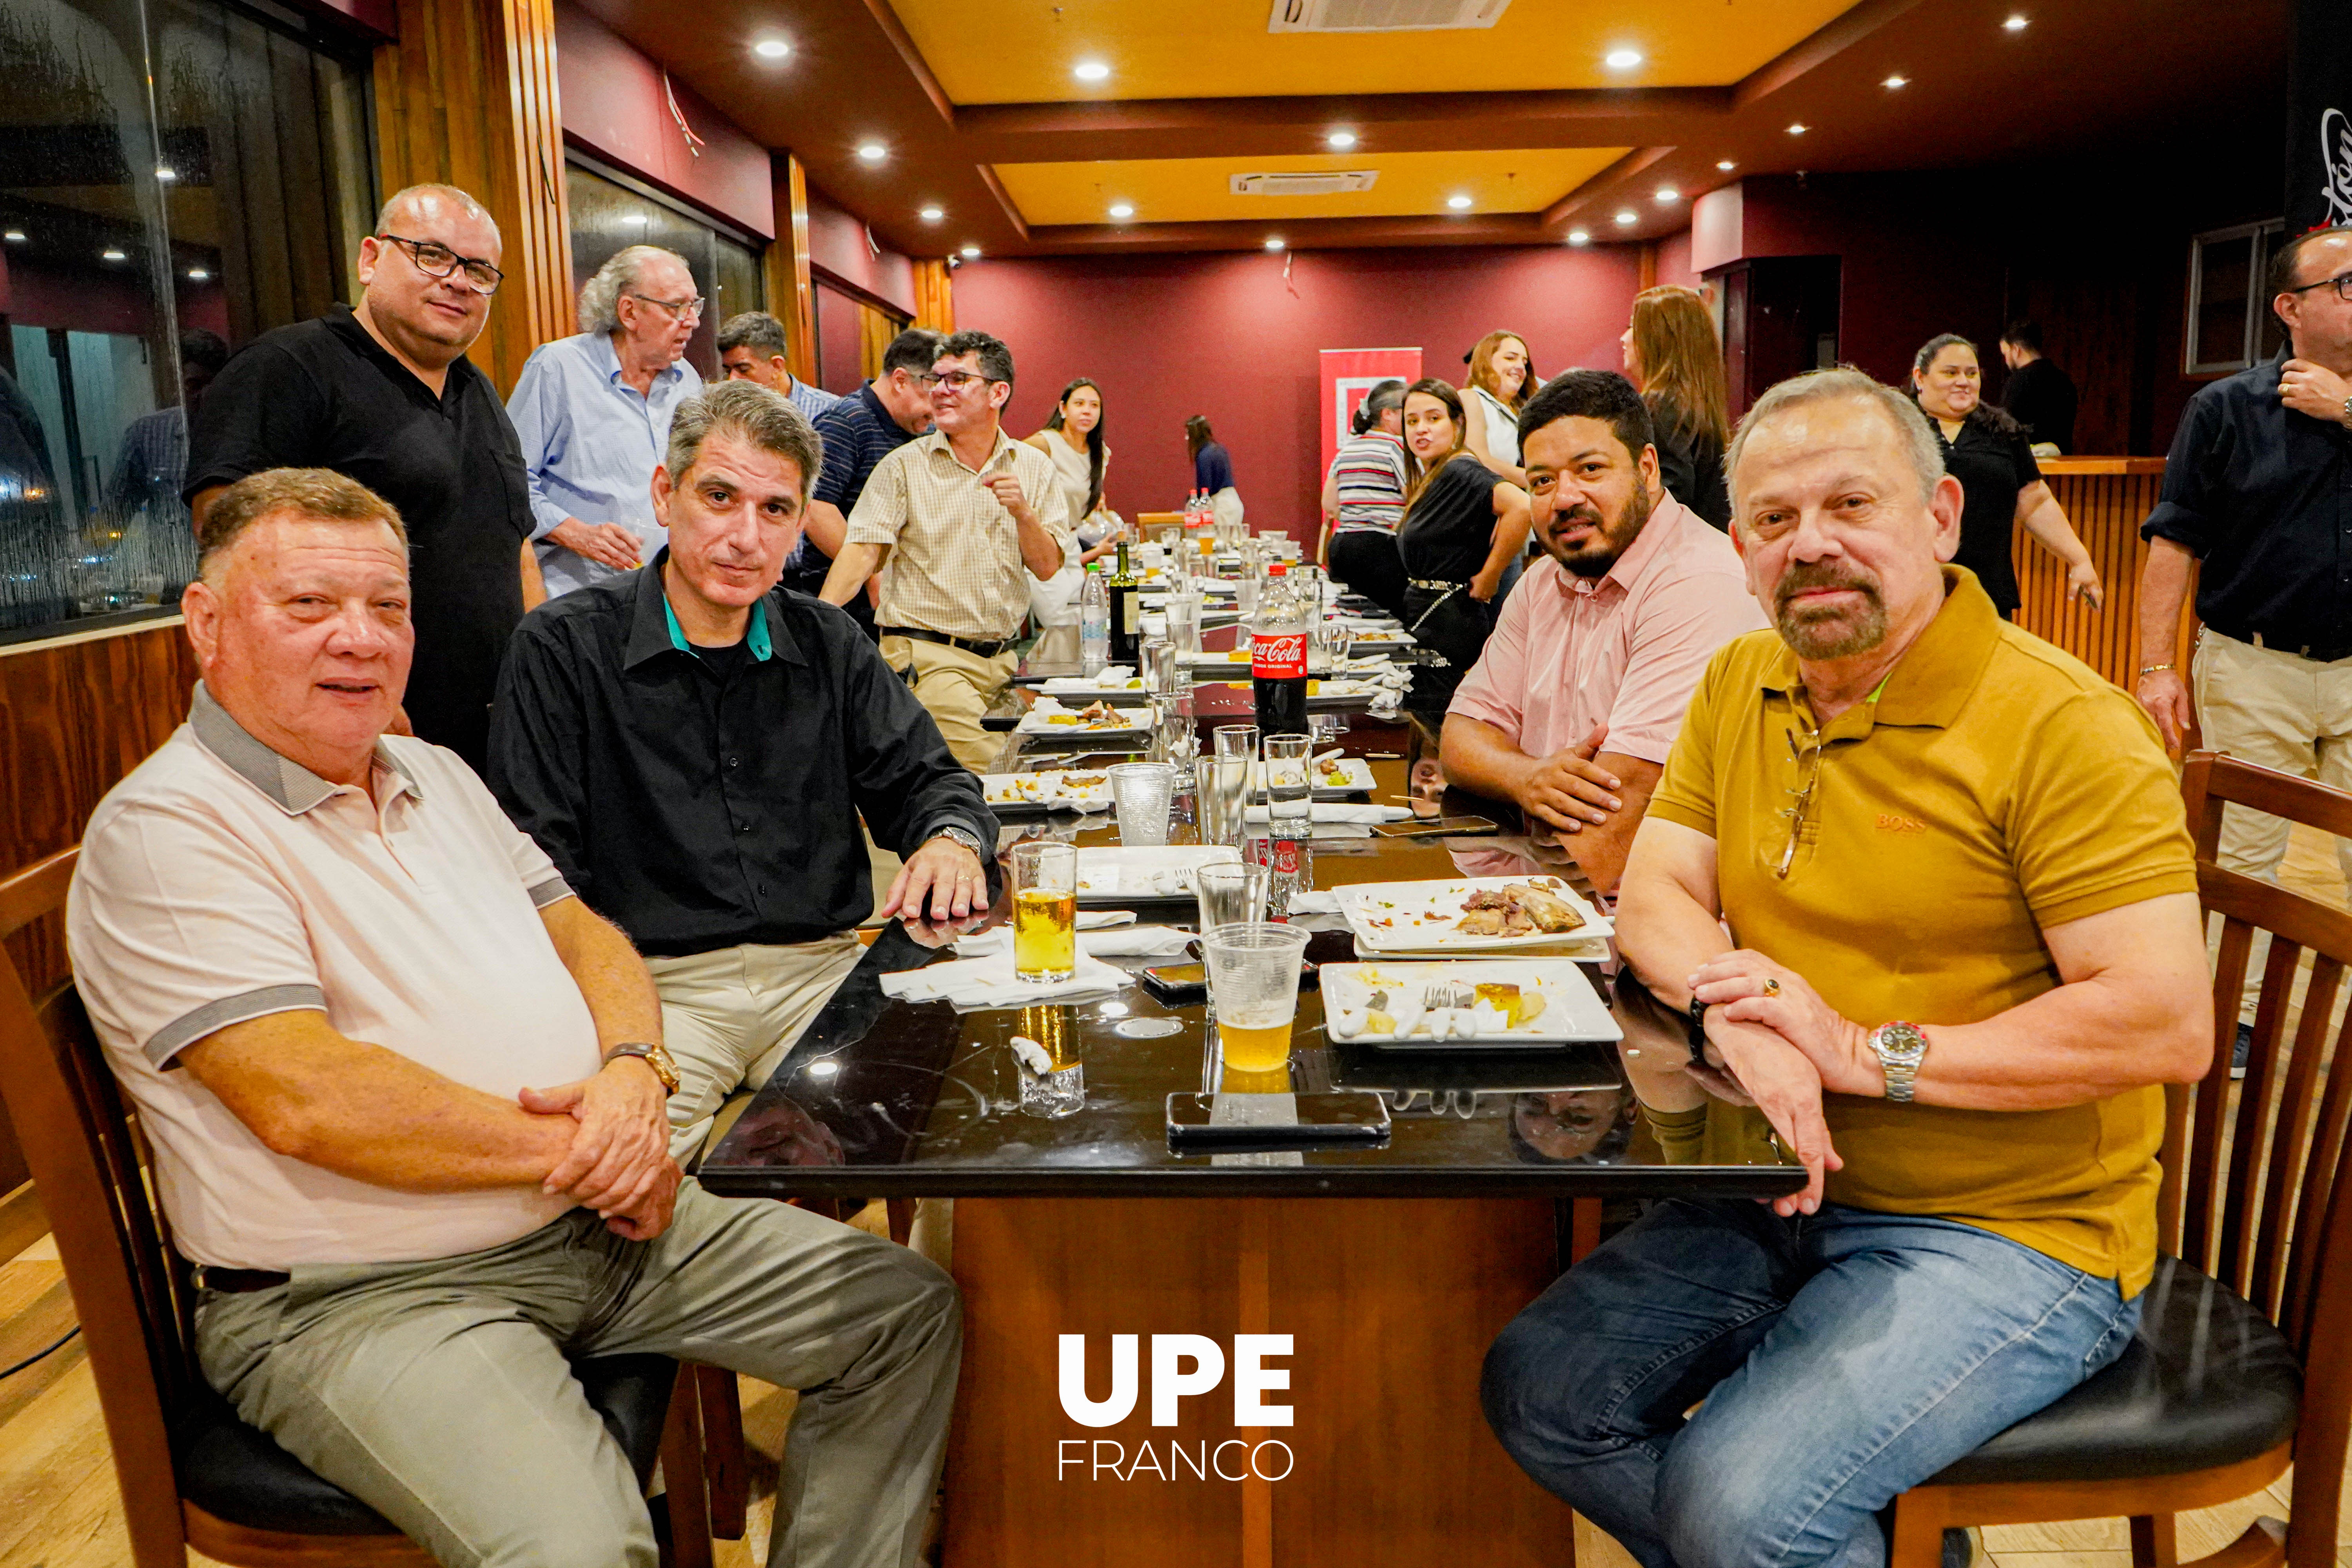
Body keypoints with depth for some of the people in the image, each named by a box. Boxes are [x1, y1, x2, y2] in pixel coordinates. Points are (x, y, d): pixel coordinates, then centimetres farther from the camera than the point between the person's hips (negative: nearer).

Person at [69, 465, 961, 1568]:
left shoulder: (434, 775, 14)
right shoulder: (164, 834, -12)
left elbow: (583, 936, 14)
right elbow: (309, 1102, -22)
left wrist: (632, 1070, -9)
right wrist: (579, 1150, -16)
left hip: (593, 1222, 8)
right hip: (363, 1297, -7)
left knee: (905, 1312, 4)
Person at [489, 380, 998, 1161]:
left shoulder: (828, 645, 13)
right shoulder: (561, 647, 1)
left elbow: (924, 779, 17)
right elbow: (535, 868, -2)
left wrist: (951, 840, -9)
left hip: (821, 971, 4)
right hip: (655, 983, -3)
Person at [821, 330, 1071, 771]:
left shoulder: (1034, 467, 9)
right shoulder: (905, 466, 0)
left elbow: (1048, 568, 7)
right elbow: (862, 551, -9)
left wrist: (1022, 511, -12)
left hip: (1004, 661, 4)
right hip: (929, 657, -4)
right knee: (983, 783, -16)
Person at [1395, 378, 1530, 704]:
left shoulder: (1461, 472, -16)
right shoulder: (1428, 479, 14)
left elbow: (1521, 507, -32)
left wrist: (1488, 577, -23)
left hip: (1451, 623, -10)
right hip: (1426, 618, 10)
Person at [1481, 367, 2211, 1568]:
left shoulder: (2063, 726, -16)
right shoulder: (1741, 683, 5)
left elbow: (2169, 1024, -21)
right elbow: (1653, 897, 5)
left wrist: (1868, 1052, -20)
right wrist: (1735, 1014, -17)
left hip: (2011, 1233, -6)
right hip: (1791, 1189, 7)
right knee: (1538, 1393, -5)